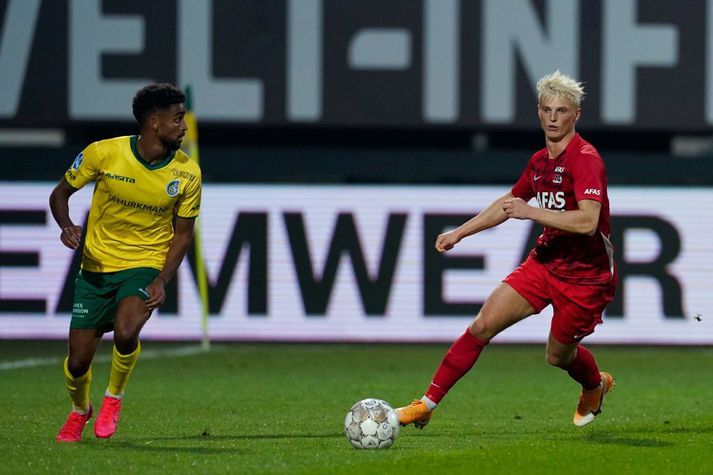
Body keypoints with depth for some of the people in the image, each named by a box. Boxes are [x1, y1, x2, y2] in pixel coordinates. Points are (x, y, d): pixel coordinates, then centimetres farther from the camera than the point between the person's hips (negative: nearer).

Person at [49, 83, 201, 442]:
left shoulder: (187, 173, -8)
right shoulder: (103, 153, -12)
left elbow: (183, 233, 2)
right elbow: (60, 193, 2)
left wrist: (163, 280, -11)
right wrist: (67, 226, -19)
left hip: (145, 266, 0)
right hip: (96, 267, 1)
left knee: (126, 332, -30)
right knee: (77, 363, 1)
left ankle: (114, 396, 2)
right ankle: (79, 409, 37)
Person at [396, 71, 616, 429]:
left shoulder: (585, 159, -19)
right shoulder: (540, 161, 7)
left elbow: (588, 221, -31)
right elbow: (509, 203, 25)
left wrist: (531, 212, -32)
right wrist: (459, 233, 25)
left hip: (585, 275, -7)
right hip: (544, 262, 7)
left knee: (559, 355, 9)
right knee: (482, 326, -6)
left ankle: (595, 386, 45)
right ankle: (428, 404, -3)